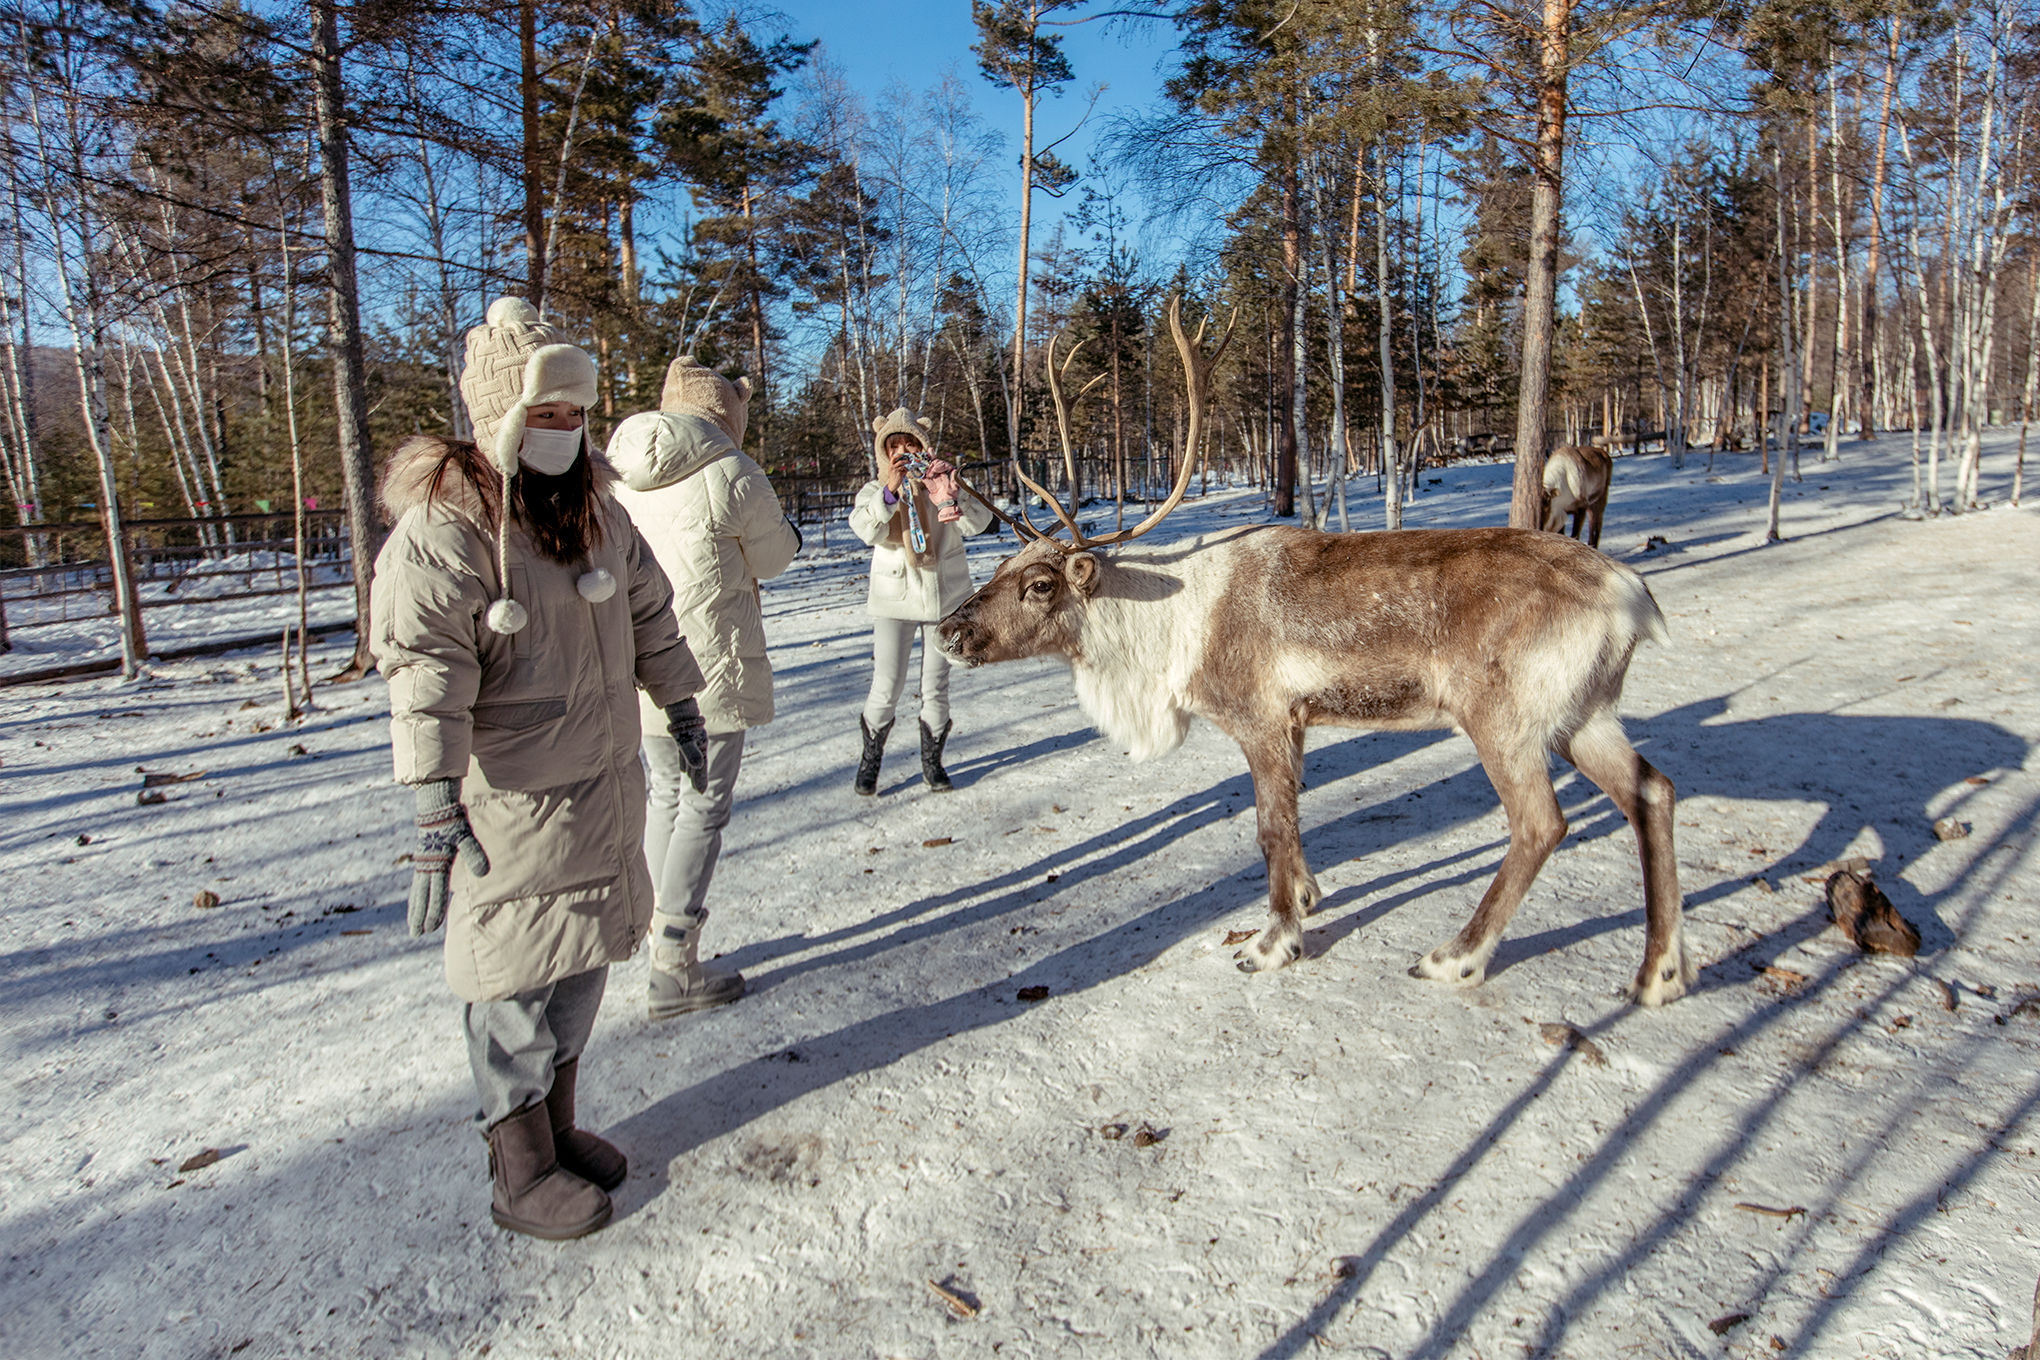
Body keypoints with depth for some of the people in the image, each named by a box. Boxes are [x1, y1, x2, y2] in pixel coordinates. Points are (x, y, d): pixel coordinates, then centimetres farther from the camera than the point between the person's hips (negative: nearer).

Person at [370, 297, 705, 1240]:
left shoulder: (595, 508, 7)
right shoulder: (441, 529, -16)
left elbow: (648, 614, 18)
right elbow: (426, 675, -22)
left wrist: (681, 707, 21)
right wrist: (436, 813, -26)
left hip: (603, 790, 8)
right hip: (508, 807, -7)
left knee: (581, 963, 17)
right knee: (514, 984, 4)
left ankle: (558, 1126, 36)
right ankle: (521, 1175, 20)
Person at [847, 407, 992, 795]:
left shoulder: (943, 480, 3)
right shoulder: (875, 489, 5)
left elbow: (978, 522, -13)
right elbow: (866, 529, -17)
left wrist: (951, 499, -32)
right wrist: (889, 492, -32)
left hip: (944, 597, 1)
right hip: (895, 601, -1)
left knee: (936, 687, 8)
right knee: (886, 689, -5)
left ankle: (932, 760, 24)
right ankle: (870, 757, 16)